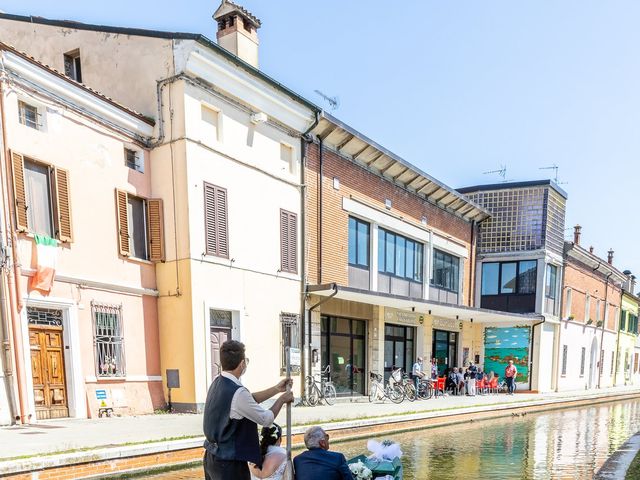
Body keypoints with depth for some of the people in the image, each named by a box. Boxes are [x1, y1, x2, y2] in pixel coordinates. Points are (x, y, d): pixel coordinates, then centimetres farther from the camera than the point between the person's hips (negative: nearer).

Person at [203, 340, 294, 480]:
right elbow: (266, 419, -15)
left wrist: (276, 389, 15)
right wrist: (282, 399, 2)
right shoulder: (237, 392, -27)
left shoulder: (218, 383, 0)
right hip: (229, 463, -9)